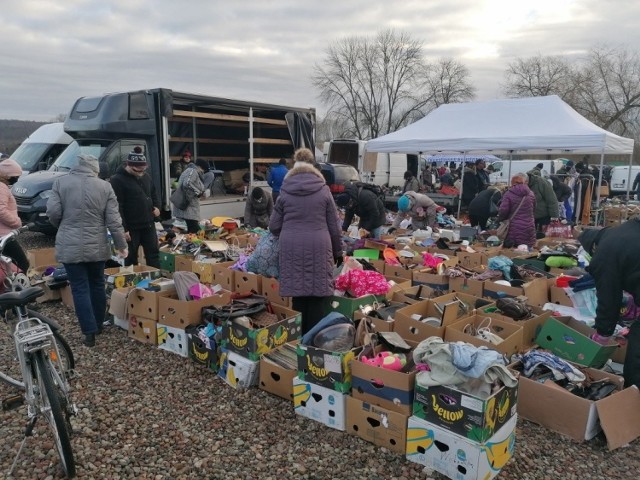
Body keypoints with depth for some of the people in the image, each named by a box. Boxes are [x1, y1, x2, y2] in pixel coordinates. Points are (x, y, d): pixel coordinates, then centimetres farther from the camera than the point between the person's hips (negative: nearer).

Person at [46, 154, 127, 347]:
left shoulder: (61, 182, -1)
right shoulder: (105, 186, 0)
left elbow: (53, 212, -6)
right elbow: (113, 220, -3)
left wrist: (65, 227, 15)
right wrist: (121, 245, 5)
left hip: (70, 247, -1)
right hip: (97, 246, 1)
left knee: (80, 289, 3)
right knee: (97, 285, 17)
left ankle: (89, 332, 2)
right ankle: (98, 325, 29)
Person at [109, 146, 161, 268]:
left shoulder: (145, 176, 8)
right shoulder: (118, 180, -14)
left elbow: (154, 193, 24)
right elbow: (117, 207, -17)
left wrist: (157, 206, 4)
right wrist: (123, 228, -20)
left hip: (149, 224, 6)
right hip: (131, 227, -6)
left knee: (153, 254, 11)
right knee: (131, 258, 6)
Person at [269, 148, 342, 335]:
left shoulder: (284, 192, 6)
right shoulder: (323, 190, 4)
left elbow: (274, 226, 9)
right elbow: (334, 226, 7)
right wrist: (338, 251, 18)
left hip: (291, 247, 1)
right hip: (318, 246, -1)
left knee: (297, 292, 7)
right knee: (317, 294, 5)